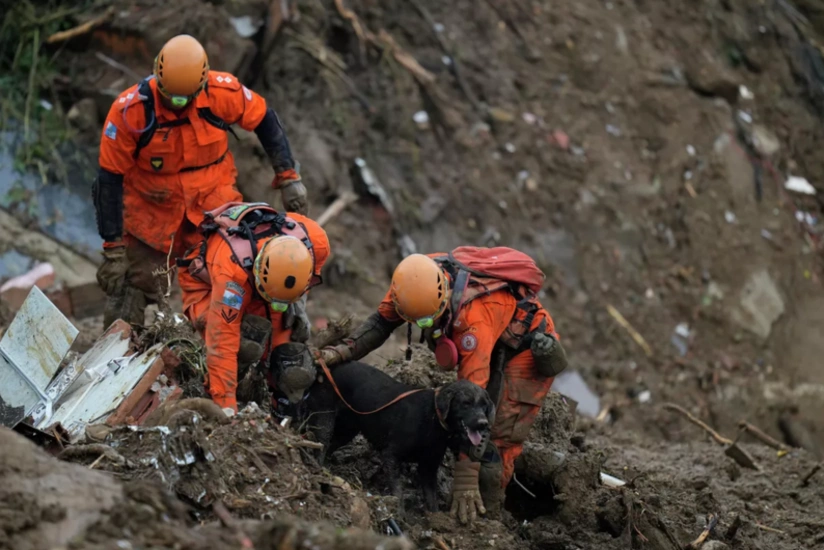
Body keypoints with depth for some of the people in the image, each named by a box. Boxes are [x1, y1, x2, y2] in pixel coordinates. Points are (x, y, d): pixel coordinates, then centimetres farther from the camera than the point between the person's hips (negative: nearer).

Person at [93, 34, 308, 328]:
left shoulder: (223, 92, -18)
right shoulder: (128, 111, -22)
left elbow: (265, 121, 1)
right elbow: (110, 179, -15)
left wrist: (289, 176, 1)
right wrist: (113, 246, -13)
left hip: (213, 202, 1)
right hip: (151, 213, -1)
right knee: (133, 289, 5)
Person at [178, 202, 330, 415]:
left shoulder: (315, 242, -34)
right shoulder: (231, 269, -49)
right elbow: (222, 344, -46)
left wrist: (295, 302, -6)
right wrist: (226, 406, -46)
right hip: (206, 283, -6)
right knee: (246, 345, -30)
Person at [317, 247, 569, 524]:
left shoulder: (473, 317, -42)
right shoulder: (416, 278, -25)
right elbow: (381, 321, -6)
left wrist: (465, 477, -43)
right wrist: (343, 351, -24)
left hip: (529, 347, -7)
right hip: (494, 345, 8)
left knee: (496, 442, -15)